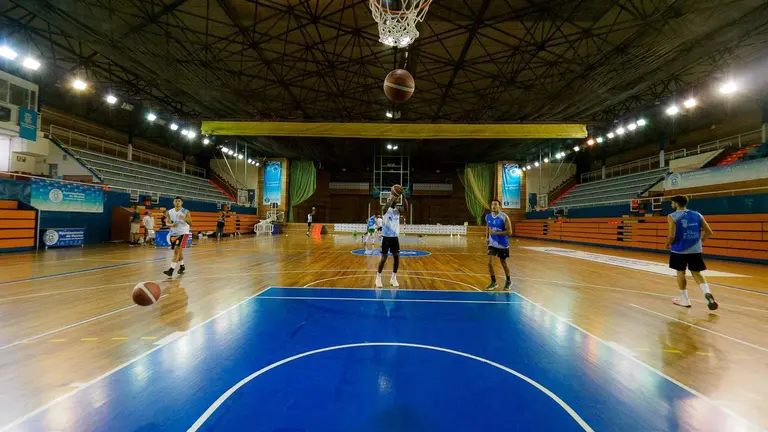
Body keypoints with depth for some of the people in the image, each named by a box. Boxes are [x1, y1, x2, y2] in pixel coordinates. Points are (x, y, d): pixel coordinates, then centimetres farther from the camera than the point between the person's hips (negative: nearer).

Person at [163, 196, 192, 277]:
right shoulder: (170, 212, 2)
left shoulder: (186, 212, -9)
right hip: (174, 234, 5)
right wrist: (171, 225, -15)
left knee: (177, 250, -16)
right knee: (179, 251, 16)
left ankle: (171, 270, -18)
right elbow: (167, 223, 8)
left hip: (183, 233, -5)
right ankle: (182, 266, 34)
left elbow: (191, 224, -8)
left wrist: (185, 219, -27)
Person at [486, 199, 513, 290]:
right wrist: (487, 237, 7)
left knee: (503, 263, 12)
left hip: (503, 244, -3)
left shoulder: (504, 217, -17)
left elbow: (509, 232, -19)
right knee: (489, 262, -8)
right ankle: (493, 282, 8)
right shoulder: (488, 217, -1)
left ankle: (508, 281, 36)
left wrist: (496, 233, -26)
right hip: (492, 243, 4)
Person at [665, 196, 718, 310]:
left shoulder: (672, 216, -10)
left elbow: (671, 236, -17)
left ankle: (684, 300, 17)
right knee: (696, 273, 14)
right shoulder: (697, 214, 6)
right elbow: (709, 232, 6)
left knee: (680, 272, 10)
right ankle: (707, 293, -9)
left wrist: (668, 244, 2)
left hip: (679, 250, -4)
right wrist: (700, 240, 22)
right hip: (695, 250, 4)